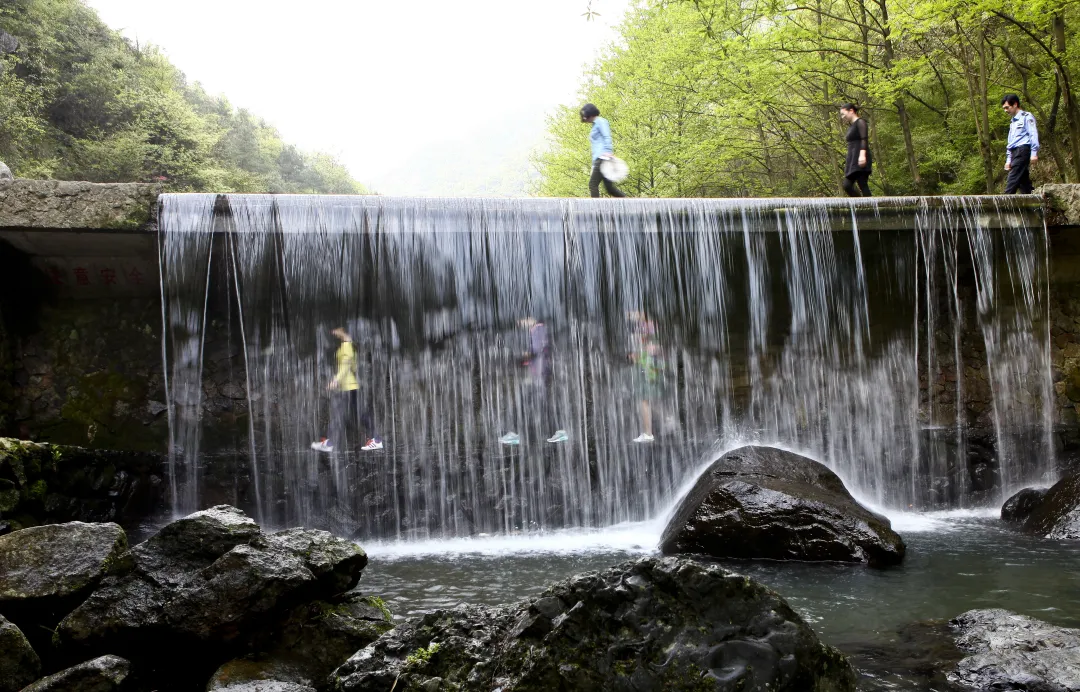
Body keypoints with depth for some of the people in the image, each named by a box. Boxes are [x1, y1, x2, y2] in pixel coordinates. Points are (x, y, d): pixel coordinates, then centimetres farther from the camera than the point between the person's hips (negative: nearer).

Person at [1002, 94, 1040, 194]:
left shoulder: (1026, 117, 1)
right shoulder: (1013, 122, 27)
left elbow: (1033, 134, -9)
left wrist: (1034, 153, -17)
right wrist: (1008, 160, 22)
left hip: (1023, 150, -9)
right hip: (1015, 152, 9)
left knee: (1012, 180, -17)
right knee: (1023, 180, 4)